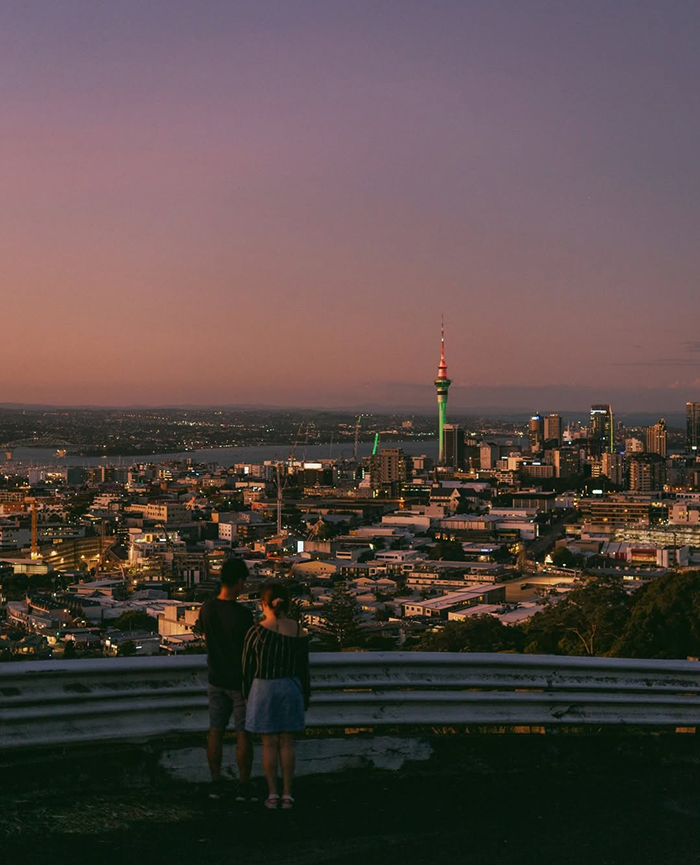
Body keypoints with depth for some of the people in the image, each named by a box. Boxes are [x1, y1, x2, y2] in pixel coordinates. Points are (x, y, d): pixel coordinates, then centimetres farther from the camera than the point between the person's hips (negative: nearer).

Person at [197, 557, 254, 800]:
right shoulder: (243, 615, -23)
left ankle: (216, 784, 16)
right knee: (243, 733, 4)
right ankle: (244, 786, 10)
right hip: (241, 681, -5)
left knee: (215, 730, 11)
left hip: (217, 679, 5)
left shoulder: (206, 609, -5)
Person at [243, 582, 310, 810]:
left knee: (269, 744, 6)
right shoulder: (299, 631, -6)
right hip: (290, 689, 2)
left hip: (263, 689, -2)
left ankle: (272, 794, 11)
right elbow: (303, 667, 1)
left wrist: (248, 695, 9)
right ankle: (287, 794, 13)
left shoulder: (256, 632, -12)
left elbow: (247, 667, -5)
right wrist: (305, 697, 12)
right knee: (287, 743, 9)